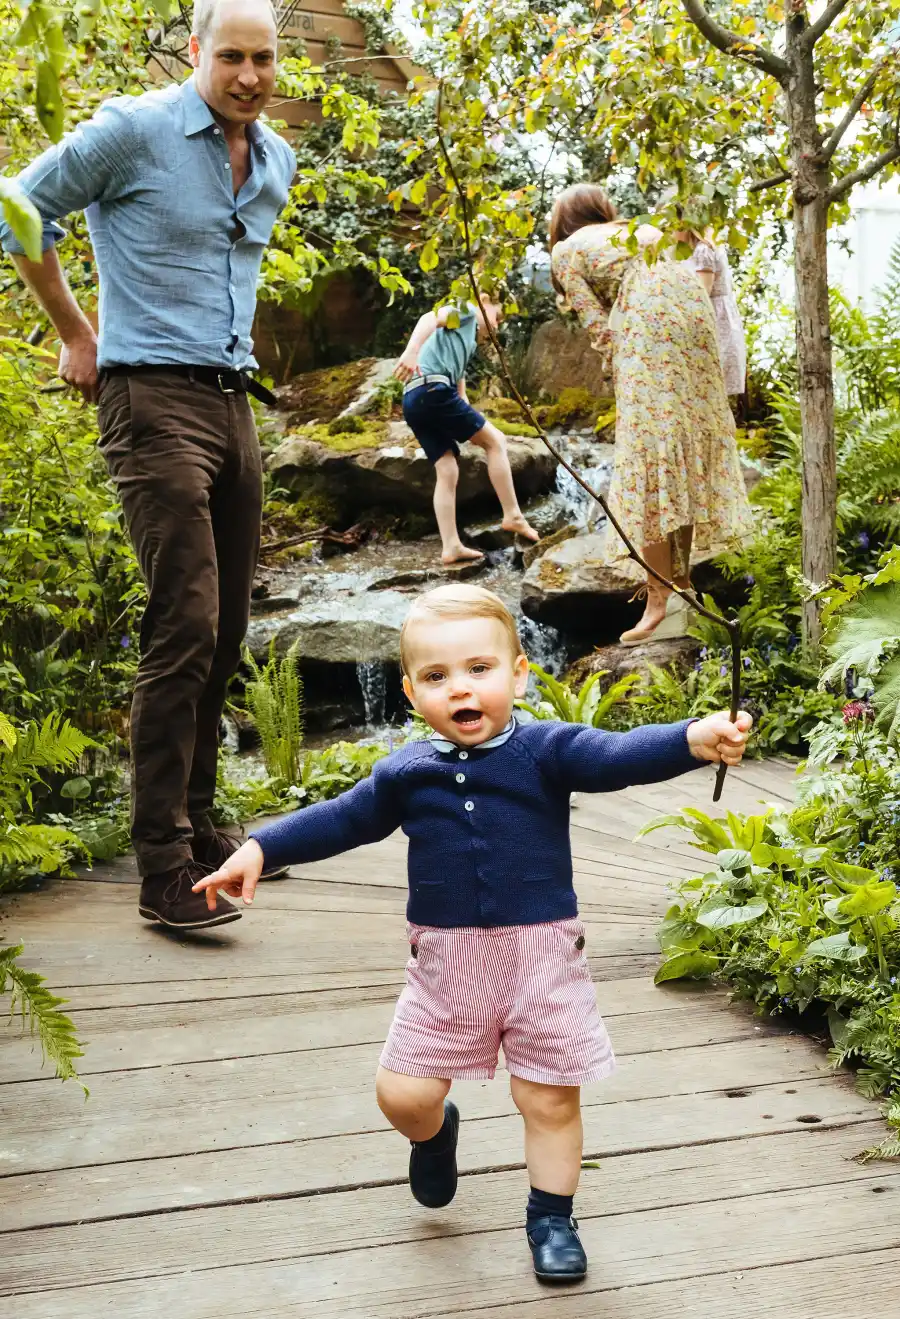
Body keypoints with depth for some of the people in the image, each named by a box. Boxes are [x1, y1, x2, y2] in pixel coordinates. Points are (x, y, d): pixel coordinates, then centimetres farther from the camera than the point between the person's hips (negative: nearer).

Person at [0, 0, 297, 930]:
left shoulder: (276, 163, 16)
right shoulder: (133, 130, -5)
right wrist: (77, 335, 6)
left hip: (233, 400, 8)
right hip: (154, 398, -7)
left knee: (225, 632, 9)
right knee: (184, 626, -16)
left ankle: (195, 822, 22)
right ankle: (164, 870, -11)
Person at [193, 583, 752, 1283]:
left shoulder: (547, 751, -8)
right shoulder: (404, 772, 2)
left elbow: (617, 757, -23)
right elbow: (342, 820, 14)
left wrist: (695, 738, -41)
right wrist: (259, 849, 10)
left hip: (541, 953, -2)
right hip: (445, 961, 3)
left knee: (550, 1098, 7)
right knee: (402, 1093, 4)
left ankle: (552, 1217, 31)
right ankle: (435, 1132, 40)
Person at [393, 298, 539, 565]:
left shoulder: (468, 343, 37)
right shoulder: (465, 310, 11)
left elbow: (460, 390, 36)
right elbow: (429, 318, -11)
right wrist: (411, 351, -29)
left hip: (414, 402, 9)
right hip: (432, 389, -9)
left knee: (448, 472, 5)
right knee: (495, 440, 0)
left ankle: (451, 547, 0)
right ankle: (512, 515, 1)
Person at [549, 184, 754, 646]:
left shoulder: (565, 250, 17)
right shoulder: (644, 231, 32)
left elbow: (598, 324, 4)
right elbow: (697, 281, 20)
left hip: (647, 327, -6)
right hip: (694, 316, 6)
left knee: (649, 456, -8)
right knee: (687, 451, 11)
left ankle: (662, 601, -14)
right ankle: (681, 583, 16)